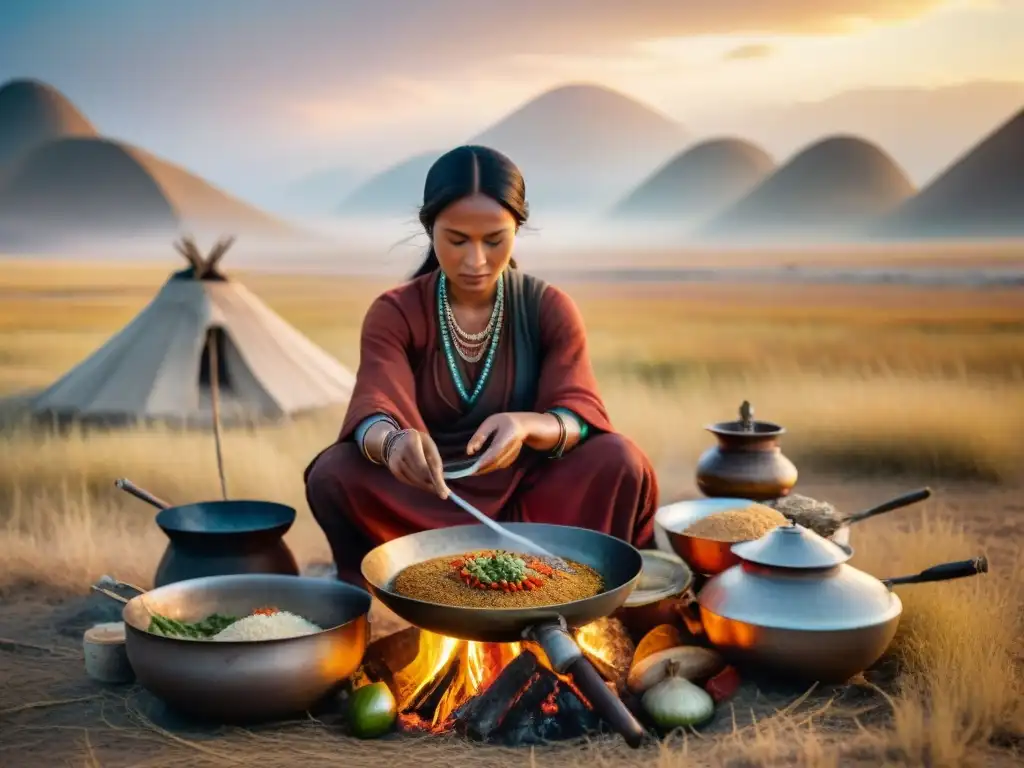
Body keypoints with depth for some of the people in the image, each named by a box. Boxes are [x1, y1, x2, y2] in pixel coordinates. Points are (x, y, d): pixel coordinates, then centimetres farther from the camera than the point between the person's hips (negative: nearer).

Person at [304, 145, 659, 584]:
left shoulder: (551, 309, -4)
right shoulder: (393, 314, -6)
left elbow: (581, 415, -16)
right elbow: (373, 409, -22)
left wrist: (526, 427, -41)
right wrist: (393, 442, -49)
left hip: (529, 494, 0)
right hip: (424, 496, 0)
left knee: (618, 462, -27)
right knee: (333, 473, -28)